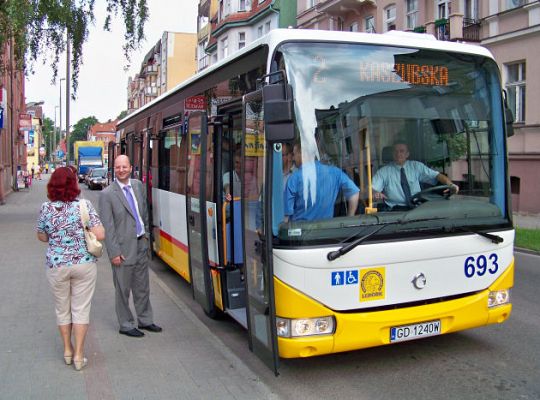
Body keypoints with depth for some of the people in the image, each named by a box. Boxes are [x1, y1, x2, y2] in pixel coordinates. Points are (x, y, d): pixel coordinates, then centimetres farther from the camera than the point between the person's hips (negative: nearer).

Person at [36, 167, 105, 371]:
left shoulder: (46, 208, -5)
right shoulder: (84, 205, -11)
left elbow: (42, 237, 8)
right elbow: (100, 235, -15)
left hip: (56, 265, 2)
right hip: (84, 264, -1)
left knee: (62, 309, 18)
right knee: (81, 309, 8)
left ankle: (67, 350, 30)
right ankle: (79, 355, 13)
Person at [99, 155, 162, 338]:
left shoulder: (138, 185, 6)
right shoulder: (107, 194, -12)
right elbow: (108, 227, -13)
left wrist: (146, 234, 14)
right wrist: (114, 253, -15)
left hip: (141, 244, 6)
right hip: (123, 248, -6)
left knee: (142, 286, 17)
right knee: (123, 289, 7)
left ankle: (145, 320, 31)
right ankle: (126, 325, 21)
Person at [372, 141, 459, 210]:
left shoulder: (416, 166, 14)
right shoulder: (384, 171, 8)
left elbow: (436, 175, 5)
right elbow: (372, 188, -2)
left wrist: (450, 184, -13)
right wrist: (375, 193, -27)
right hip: (396, 209, -3)